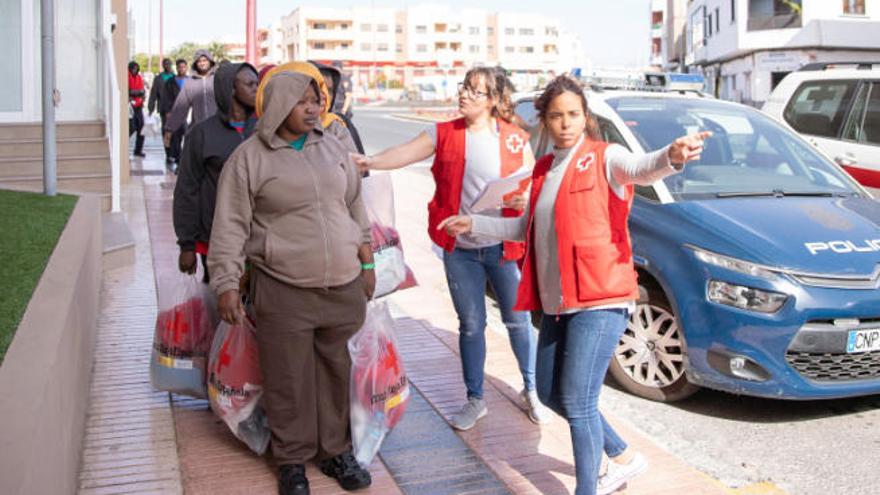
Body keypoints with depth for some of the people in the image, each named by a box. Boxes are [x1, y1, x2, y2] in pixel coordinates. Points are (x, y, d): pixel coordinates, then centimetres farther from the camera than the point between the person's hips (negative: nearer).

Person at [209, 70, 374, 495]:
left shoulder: (333, 147, 10)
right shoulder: (249, 157, -5)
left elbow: (355, 207, 17)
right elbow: (230, 226, -5)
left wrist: (366, 262, 17)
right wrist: (226, 284, -10)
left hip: (343, 285, 4)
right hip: (284, 290, -4)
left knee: (336, 372, 14)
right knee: (289, 380, 5)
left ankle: (335, 450, 31)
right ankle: (292, 459, 24)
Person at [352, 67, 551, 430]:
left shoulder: (516, 140, -2)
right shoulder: (445, 134, 0)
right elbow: (405, 153, -8)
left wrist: (525, 200, -17)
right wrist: (368, 162, -24)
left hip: (504, 247, -1)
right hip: (460, 250, 1)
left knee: (518, 321, 10)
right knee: (471, 325, 11)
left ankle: (531, 392, 32)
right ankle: (475, 400, 27)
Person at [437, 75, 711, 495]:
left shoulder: (604, 158, -7)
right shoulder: (544, 170, 14)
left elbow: (640, 169, -31)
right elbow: (527, 229, 26)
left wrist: (671, 157, -53)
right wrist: (474, 224, 26)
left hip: (600, 300, -8)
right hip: (556, 302, 8)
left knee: (577, 402, -6)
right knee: (551, 394, 16)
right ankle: (622, 457, 35)